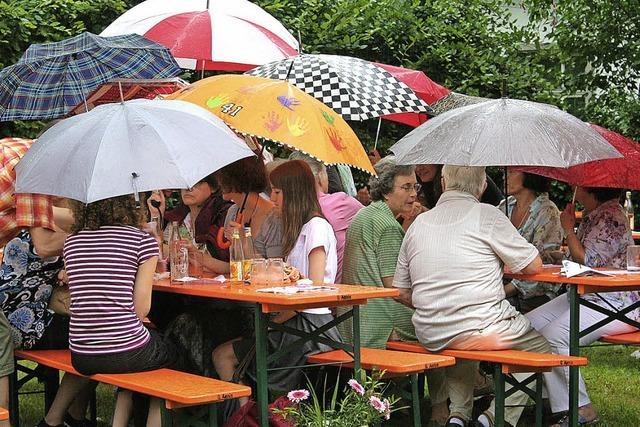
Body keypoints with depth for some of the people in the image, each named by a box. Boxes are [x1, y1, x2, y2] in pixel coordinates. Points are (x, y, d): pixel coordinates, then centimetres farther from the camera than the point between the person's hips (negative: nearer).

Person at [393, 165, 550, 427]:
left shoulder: (418, 224, 10)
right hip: (481, 330, -6)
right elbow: (533, 266, -1)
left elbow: (402, 292, 14)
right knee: (541, 348, 17)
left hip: (431, 337, 6)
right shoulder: (487, 215, -6)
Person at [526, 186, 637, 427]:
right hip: (584, 296, 11)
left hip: (614, 304, -11)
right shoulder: (592, 215, 15)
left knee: (552, 337, -27)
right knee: (528, 324, -2)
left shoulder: (610, 217, -16)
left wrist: (569, 229, -9)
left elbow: (587, 261, -19)